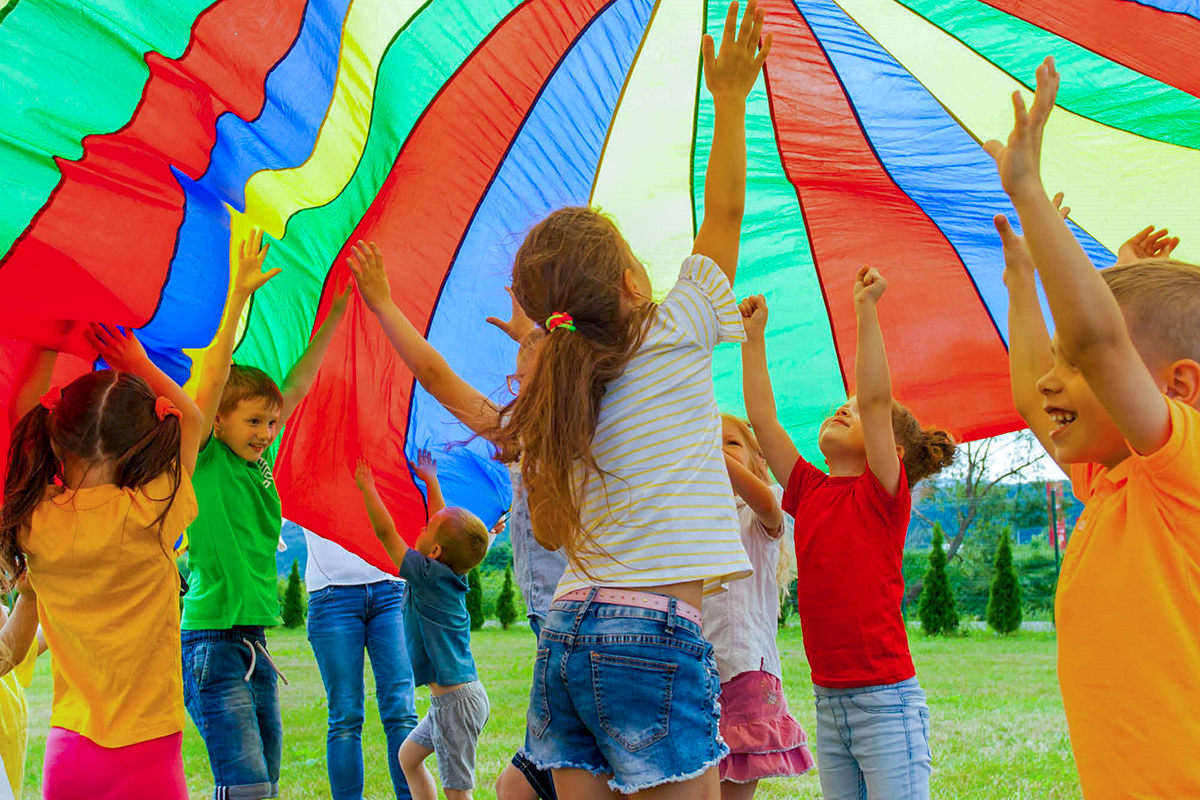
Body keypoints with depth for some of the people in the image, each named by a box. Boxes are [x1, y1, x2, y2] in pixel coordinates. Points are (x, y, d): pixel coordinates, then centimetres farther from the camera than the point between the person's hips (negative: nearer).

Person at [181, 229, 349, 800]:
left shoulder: (258, 462, 13)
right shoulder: (202, 460, -5)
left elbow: (298, 384, 15)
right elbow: (213, 378, -17)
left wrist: (336, 312, 14)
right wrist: (239, 296, -22)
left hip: (255, 645, 8)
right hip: (210, 641, -8)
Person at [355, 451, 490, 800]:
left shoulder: (428, 575, -16)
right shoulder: (451, 573, 6)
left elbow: (385, 531, -12)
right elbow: (447, 523, 21)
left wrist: (368, 488, -2)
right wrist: (431, 481, 29)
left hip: (457, 701, -10)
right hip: (451, 696, 10)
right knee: (408, 755, 24)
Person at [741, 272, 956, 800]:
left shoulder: (885, 496, -5)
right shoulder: (810, 492, 10)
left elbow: (876, 398, -16)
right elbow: (761, 418, 11)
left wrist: (865, 307, -19)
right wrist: (754, 335, 13)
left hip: (886, 701, -6)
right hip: (829, 702, 6)